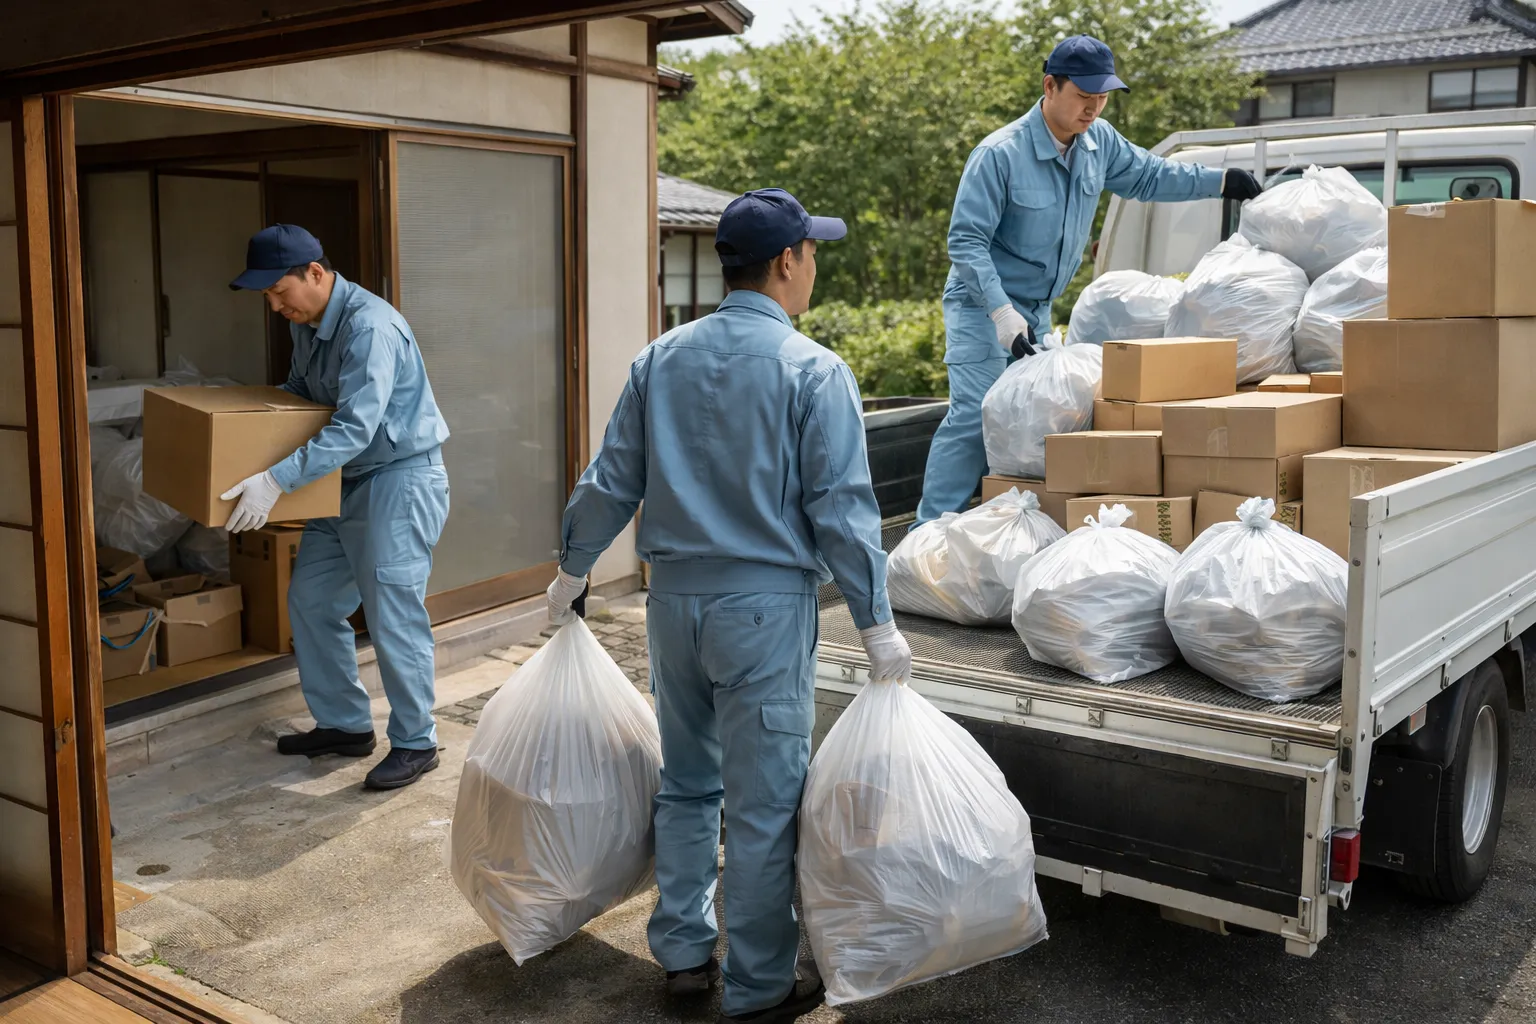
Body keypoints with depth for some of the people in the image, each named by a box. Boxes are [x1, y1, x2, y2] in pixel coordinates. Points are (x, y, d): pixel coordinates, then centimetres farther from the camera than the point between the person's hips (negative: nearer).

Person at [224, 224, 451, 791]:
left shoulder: (371, 327, -24)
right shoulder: (306, 322, 6)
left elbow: (353, 428, -31)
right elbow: (299, 388, 24)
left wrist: (277, 480, -35)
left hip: (401, 479, -10)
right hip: (347, 481, 10)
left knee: (393, 615, -7)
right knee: (311, 599, 13)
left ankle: (415, 743, 8)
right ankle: (344, 724, 26)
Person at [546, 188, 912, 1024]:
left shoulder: (661, 358, 5)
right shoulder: (813, 371, -10)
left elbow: (611, 482, 9)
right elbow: (840, 509, -12)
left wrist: (572, 569, 22)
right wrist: (876, 623, -6)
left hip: (675, 597, 6)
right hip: (765, 603, -5)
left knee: (686, 782, 19)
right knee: (763, 803, 5)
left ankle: (684, 951, 31)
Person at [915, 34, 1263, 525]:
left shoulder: (1100, 142, 1)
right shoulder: (1000, 153, -21)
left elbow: (1147, 176, 21)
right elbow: (965, 240, -21)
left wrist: (1220, 181, 13)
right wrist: (1002, 312, -30)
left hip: (1038, 311, 8)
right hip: (983, 307, -7)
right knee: (975, 417, -17)